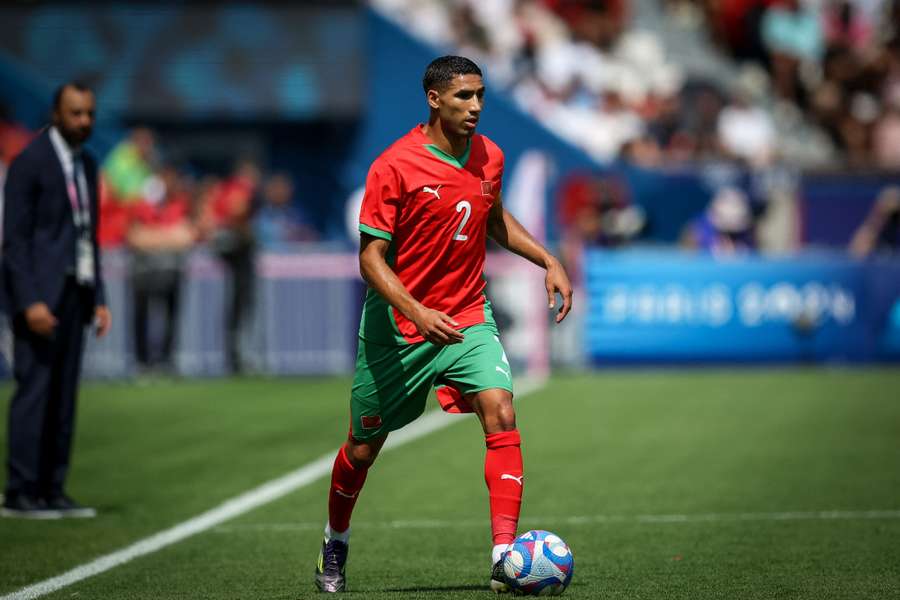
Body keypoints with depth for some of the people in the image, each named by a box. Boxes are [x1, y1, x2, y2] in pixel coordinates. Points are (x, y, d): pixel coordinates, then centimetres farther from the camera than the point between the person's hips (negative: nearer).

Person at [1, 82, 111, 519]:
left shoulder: (86, 164, 15)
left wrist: (98, 298, 12)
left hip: (74, 294, 7)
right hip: (40, 295, -7)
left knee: (63, 395, 5)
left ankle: (51, 491, 7)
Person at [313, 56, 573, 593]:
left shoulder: (489, 156, 0)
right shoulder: (394, 166, -17)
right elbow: (371, 257, -17)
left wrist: (548, 261, 9)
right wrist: (418, 313, -31)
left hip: (468, 318, 3)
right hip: (397, 326, -3)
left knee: (501, 415, -21)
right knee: (365, 444, 10)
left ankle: (504, 556, -23)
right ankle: (335, 544, 38)